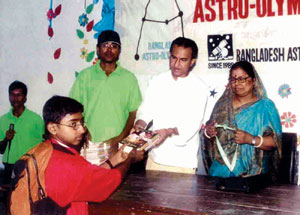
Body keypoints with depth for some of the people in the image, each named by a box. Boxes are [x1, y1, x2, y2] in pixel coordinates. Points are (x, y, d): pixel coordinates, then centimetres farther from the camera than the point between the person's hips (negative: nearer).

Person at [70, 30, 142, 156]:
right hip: (90, 144, 0)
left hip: (119, 146, 0)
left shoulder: (129, 78, 7)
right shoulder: (85, 76, 8)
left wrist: (119, 139, -8)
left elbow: (134, 113, 4)